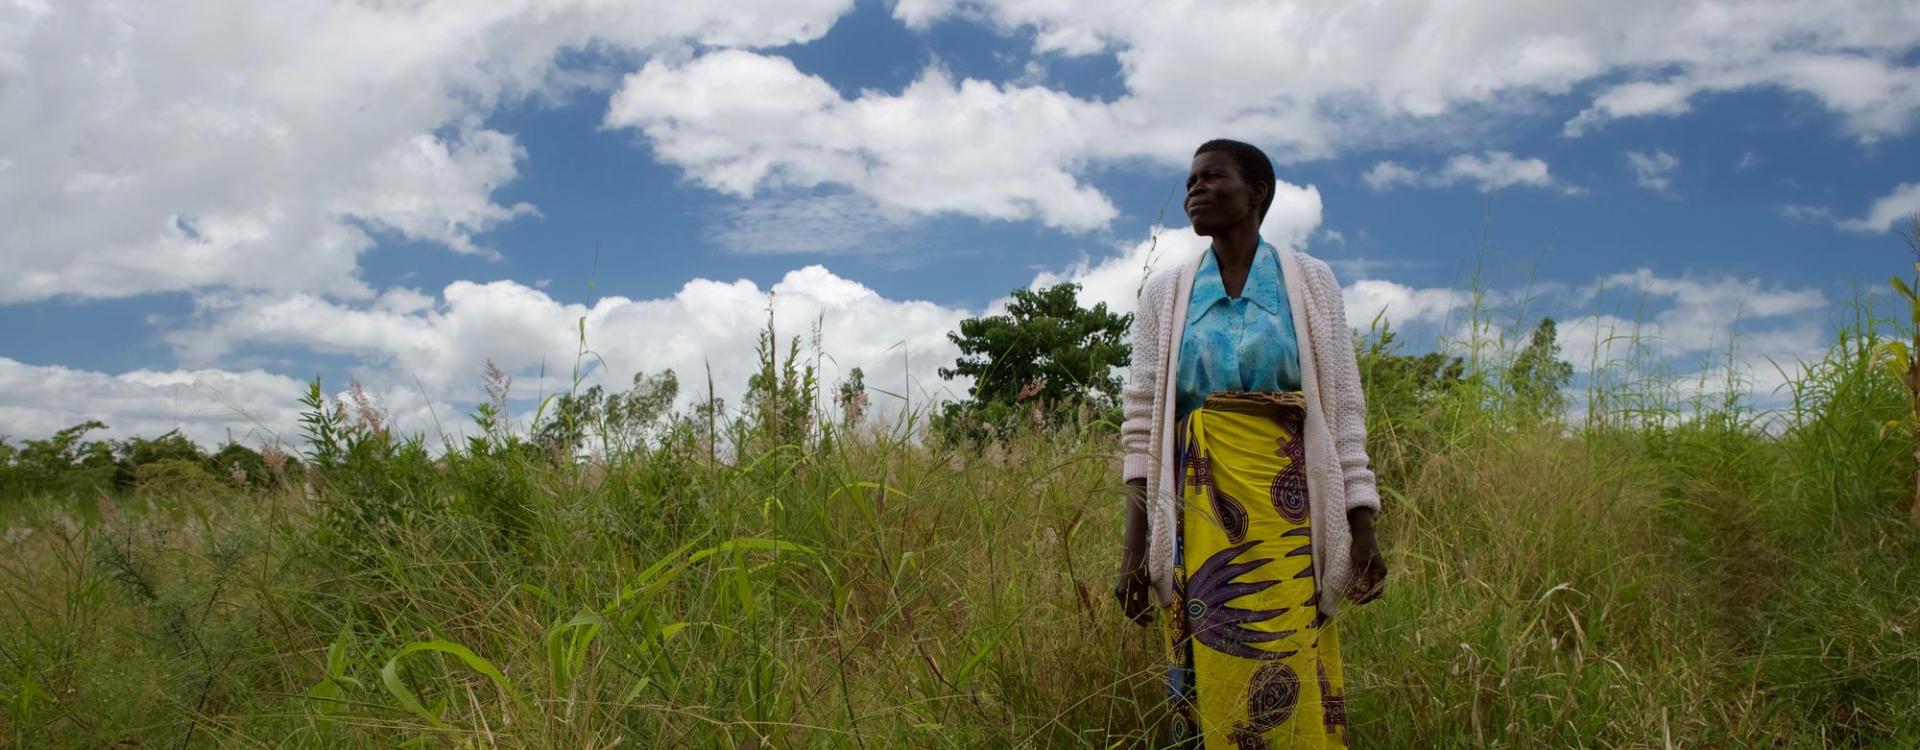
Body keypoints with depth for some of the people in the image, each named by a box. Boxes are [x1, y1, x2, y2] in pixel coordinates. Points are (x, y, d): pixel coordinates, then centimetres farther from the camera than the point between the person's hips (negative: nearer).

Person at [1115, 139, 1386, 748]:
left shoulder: (1310, 281, 6)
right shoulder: (1165, 293, 8)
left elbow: (1343, 408, 4)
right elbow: (1142, 422, 4)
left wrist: (1362, 526, -2)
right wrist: (1134, 546, -3)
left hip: (1290, 506, -1)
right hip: (1199, 509, 1)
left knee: (1296, 694, -3)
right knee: (1209, 694, 2)